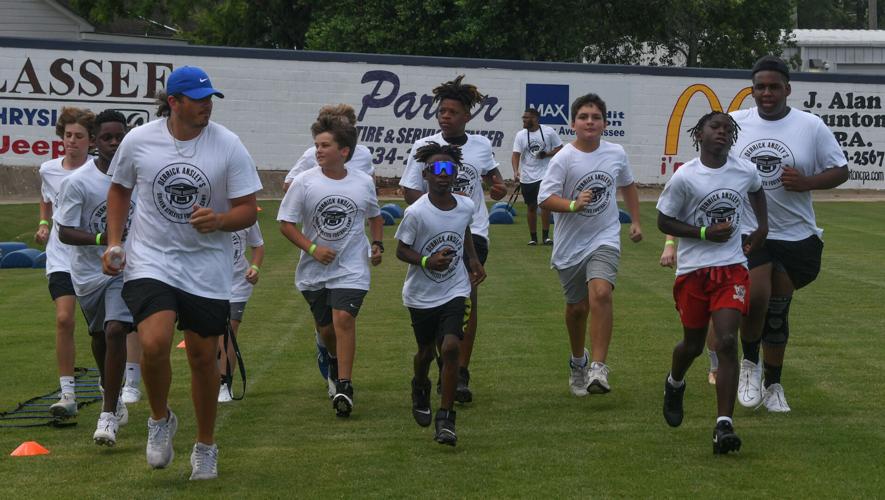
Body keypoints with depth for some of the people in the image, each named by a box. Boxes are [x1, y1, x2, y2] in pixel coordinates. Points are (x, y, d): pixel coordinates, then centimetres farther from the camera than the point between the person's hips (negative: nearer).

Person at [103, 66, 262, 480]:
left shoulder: (228, 146, -7)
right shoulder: (138, 141, -4)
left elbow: (248, 210, -4)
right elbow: (119, 189, 14)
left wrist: (219, 220, -25)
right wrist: (113, 243, 5)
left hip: (207, 270, 1)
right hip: (149, 263, -1)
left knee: (203, 357, 8)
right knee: (154, 344, -22)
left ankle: (206, 446, 29)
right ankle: (160, 420, 8)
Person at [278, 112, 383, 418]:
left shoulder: (364, 183, -2)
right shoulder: (304, 182, -8)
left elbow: (374, 216, 18)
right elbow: (286, 223, -5)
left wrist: (377, 244, 3)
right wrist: (312, 248, -16)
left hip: (351, 268, -1)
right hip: (314, 271, 1)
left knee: (343, 319, -20)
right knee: (325, 329, 11)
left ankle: (344, 386, -19)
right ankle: (335, 363, 45)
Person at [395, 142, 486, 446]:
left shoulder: (466, 207, -6)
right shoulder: (416, 213, -19)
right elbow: (401, 250, -11)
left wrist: (473, 261, 10)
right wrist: (427, 261, -27)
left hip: (454, 291, 1)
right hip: (421, 295, -1)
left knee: (450, 347, -16)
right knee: (427, 351, 14)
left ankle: (446, 419, -9)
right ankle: (420, 389, 49)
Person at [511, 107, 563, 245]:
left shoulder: (549, 132, -4)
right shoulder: (520, 135, 1)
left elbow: (560, 149, 2)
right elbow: (516, 155, -4)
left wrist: (547, 154, -16)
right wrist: (516, 170, -20)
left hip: (545, 174, -2)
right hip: (527, 177, 3)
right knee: (531, 206, 8)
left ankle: (545, 235, -7)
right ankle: (533, 237, 18)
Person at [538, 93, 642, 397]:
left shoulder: (616, 154, 1)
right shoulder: (564, 158, -10)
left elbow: (627, 186, 21)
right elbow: (545, 198, -17)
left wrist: (635, 222, 19)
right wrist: (573, 205, -34)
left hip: (604, 239, 1)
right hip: (569, 244, -1)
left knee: (600, 293, -24)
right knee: (577, 307, 9)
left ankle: (598, 368, -25)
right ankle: (578, 361, 38)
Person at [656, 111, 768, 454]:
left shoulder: (745, 171, -1)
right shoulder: (685, 177, -11)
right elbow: (664, 221, -5)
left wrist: (762, 225, 19)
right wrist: (706, 233, -14)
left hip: (732, 268, 1)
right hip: (693, 270, -1)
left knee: (726, 342, -14)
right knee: (693, 344, 14)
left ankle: (724, 426, -16)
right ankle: (674, 384, 50)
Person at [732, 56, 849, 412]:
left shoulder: (811, 126, -3)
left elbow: (840, 170, 2)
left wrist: (807, 182, -16)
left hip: (795, 235, 1)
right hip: (747, 232, -1)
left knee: (777, 311, 8)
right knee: (756, 297, -20)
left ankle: (773, 385, 25)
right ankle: (750, 362, 8)